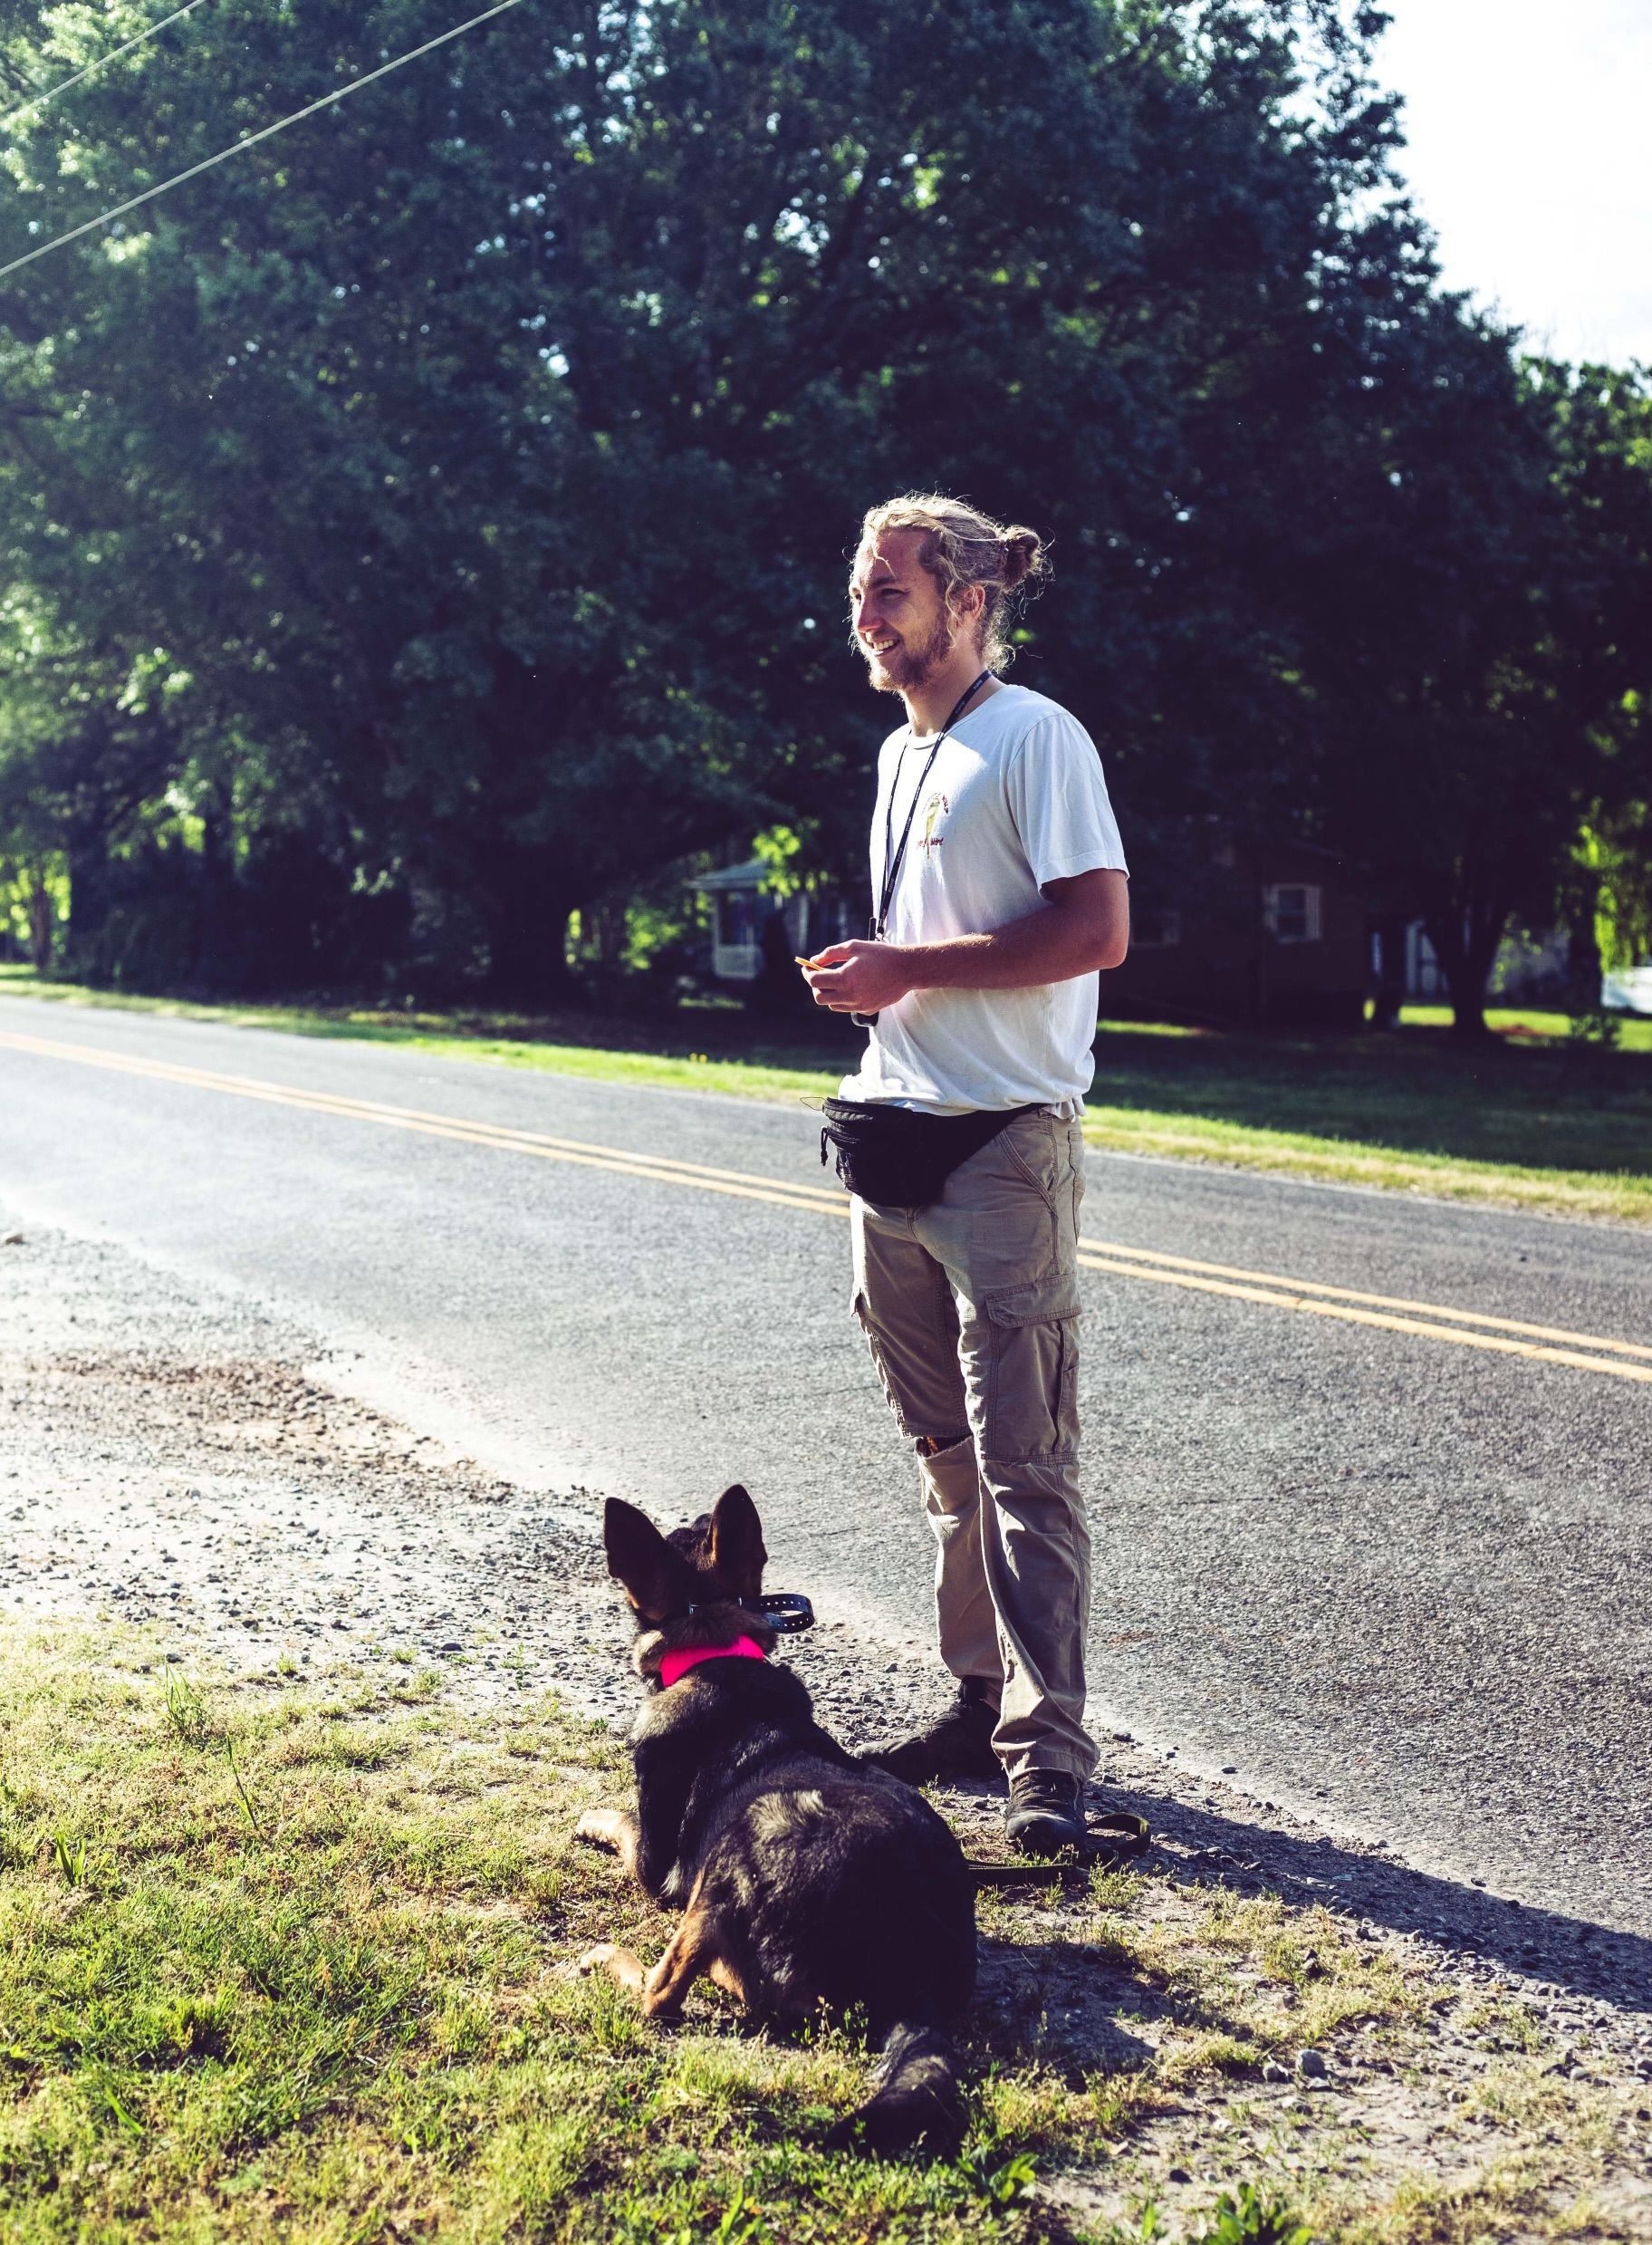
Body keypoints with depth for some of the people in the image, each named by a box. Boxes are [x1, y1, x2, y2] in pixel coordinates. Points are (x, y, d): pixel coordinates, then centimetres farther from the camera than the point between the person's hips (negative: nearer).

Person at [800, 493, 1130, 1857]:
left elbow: (1098, 929, -18)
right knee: (951, 1452, 15)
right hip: (897, 1134, 9)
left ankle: (1049, 1755, -4)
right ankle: (983, 1697, 26)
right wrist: (862, 975, 8)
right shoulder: (900, 754, 19)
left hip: (1003, 1144, -9)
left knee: (1023, 1462, -8)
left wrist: (911, 967, -16)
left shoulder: (1035, 738, -9)